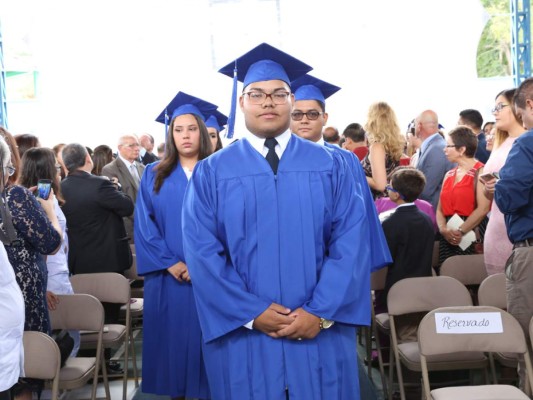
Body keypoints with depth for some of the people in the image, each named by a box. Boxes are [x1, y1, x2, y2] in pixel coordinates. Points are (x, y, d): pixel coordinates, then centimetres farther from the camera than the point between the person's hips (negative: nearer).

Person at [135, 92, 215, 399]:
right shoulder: (154, 175, 7)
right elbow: (144, 225, 2)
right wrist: (169, 263, -9)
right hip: (167, 276, 2)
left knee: (204, 339, 2)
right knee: (172, 337, 7)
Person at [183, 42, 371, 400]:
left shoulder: (331, 165, 4)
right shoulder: (211, 172, 2)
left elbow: (350, 242, -3)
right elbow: (202, 253, -5)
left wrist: (320, 312, -13)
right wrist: (252, 313, -12)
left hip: (321, 334, 1)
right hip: (242, 338, 0)